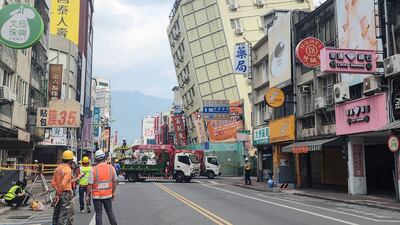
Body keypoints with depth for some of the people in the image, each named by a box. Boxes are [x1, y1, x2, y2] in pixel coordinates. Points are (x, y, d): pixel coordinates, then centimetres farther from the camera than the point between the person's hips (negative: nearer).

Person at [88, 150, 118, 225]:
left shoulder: (94, 169, -12)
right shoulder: (111, 168, -4)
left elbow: (90, 184, -12)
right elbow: (115, 182, 4)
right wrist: (113, 193, 15)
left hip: (97, 196, -2)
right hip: (108, 195, 2)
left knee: (98, 214, 8)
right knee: (110, 212, 17)